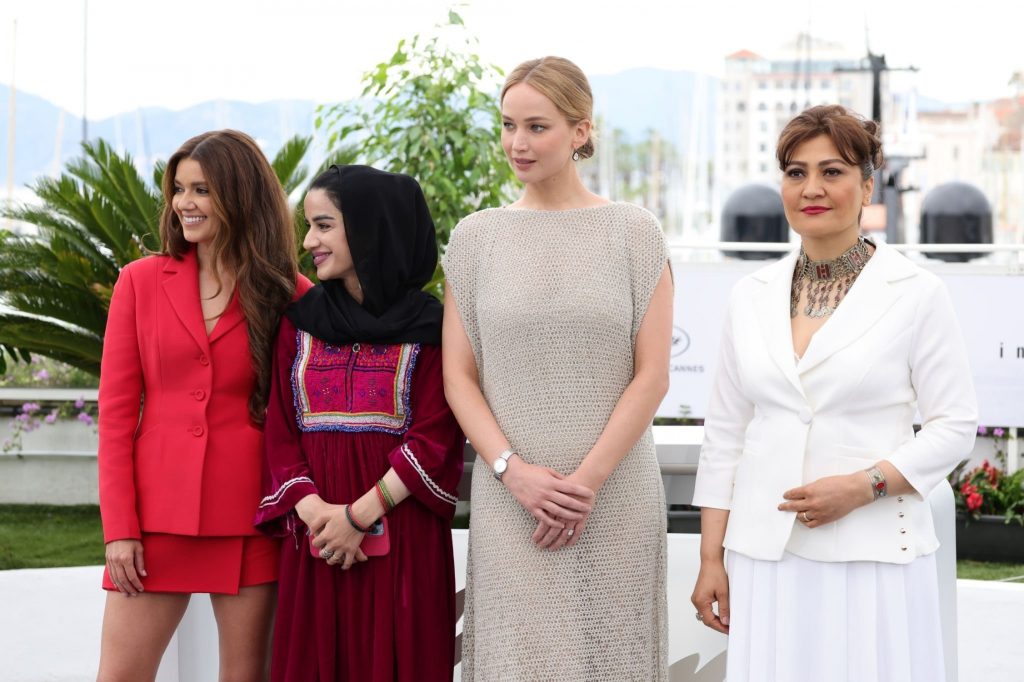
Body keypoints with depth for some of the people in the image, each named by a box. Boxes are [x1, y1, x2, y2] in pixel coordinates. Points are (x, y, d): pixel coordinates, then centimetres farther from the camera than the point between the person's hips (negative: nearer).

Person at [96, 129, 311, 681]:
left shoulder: (288, 294, 3)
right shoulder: (141, 282, 6)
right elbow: (116, 411, 4)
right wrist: (118, 527, -3)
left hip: (249, 520, -1)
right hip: (157, 513, 1)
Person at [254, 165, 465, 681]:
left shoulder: (428, 327, -1)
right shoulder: (299, 323, 10)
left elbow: (435, 439, -8)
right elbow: (281, 432, 4)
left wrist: (359, 516, -15)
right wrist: (313, 510, -13)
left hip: (402, 538, -3)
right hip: (314, 536, 3)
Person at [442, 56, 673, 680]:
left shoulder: (634, 232, 3)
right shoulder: (477, 237, 7)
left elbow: (652, 376, -1)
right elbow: (458, 377, 6)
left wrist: (588, 480, -10)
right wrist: (513, 470, -8)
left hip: (616, 499, -1)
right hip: (509, 501, 1)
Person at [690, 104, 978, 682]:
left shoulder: (917, 294, -2)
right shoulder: (752, 297, 9)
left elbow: (954, 427, -2)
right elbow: (725, 434, 11)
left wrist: (864, 485, -15)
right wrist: (711, 559, 8)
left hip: (874, 557, -3)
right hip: (766, 556, 3)